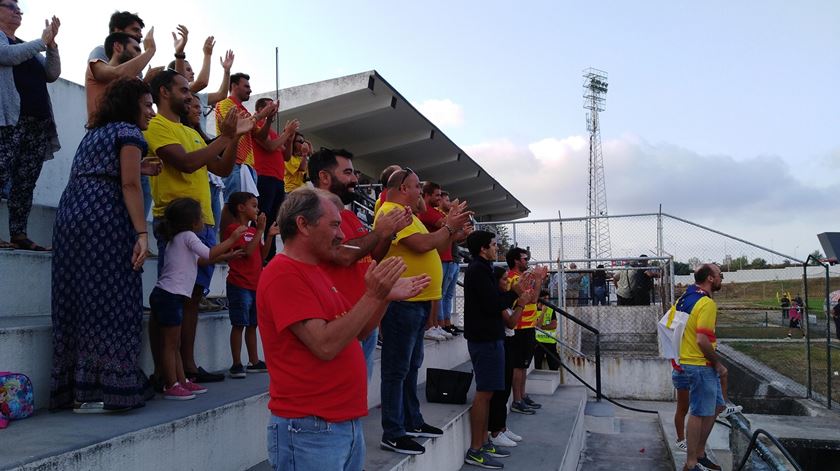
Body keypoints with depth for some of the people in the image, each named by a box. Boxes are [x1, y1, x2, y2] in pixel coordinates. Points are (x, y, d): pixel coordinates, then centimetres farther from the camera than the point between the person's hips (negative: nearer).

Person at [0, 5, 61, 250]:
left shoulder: (28, 46, 25)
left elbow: (52, 74, 16)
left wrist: (51, 44, 4)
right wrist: (42, 41, -5)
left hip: (39, 122, 6)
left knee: (26, 183, 2)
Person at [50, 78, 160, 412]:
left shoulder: (94, 132, 26)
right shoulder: (128, 132, 0)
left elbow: (102, 173, 18)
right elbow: (129, 186, -11)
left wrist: (139, 169, 26)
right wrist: (142, 233, -17)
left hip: (69, 214, 9)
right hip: (103, 218, -9)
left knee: (76, 301, 7)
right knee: (109, 301, -7)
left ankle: (72, 387, 11)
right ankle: (97, 390, -8)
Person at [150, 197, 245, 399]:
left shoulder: (176, 238, 21)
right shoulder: (187, 236, -8)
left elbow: (199, 260, 26)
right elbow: (209, 254, -11)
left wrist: (226, 257, 25)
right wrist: (232, 239, -3)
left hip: (165, 295, 10)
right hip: (170, 296, -10)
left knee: (174, 344, 13)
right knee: (171, 343, -5)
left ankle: (182, 381, 20)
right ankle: (171, 386, 0)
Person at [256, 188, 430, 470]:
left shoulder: (315, 271, 14)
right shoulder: (284, 274, -16)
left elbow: (356, 333, 16)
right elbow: (325, 346, -24)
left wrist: (386, 297, 3)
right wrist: (372, 296, -22)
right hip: (310, 429, -9)